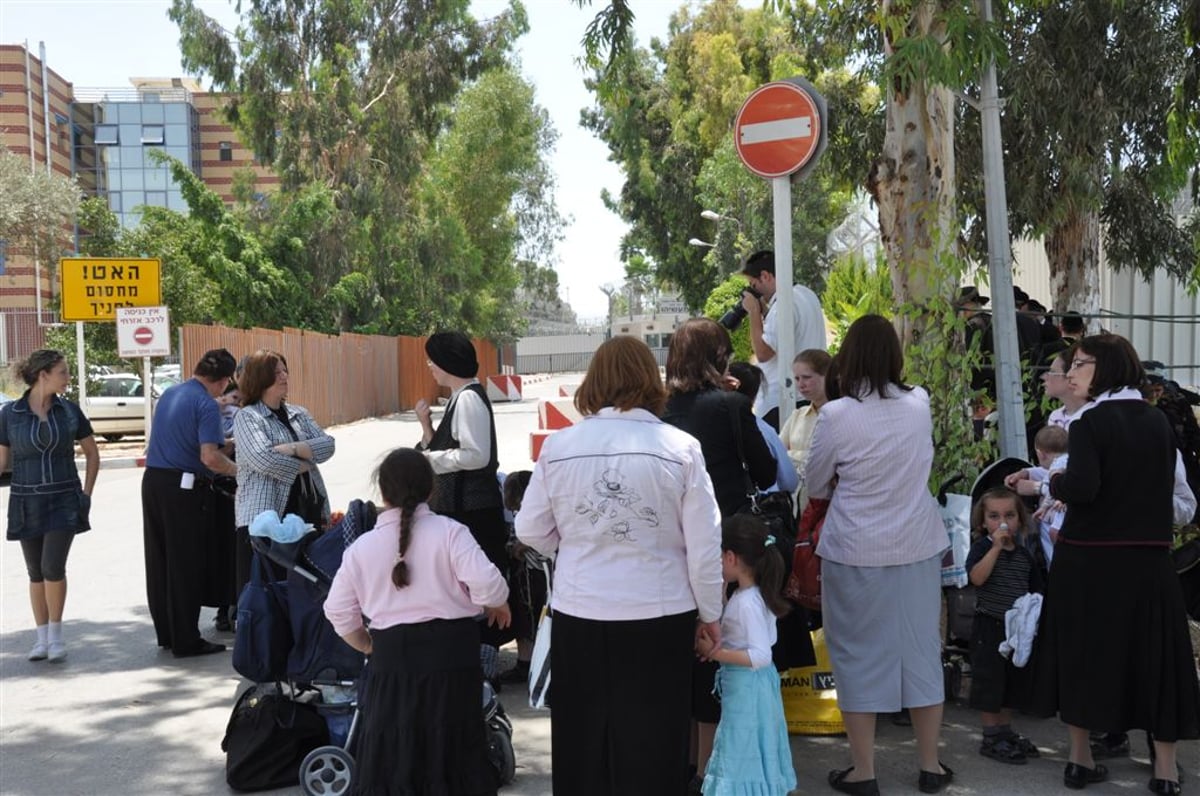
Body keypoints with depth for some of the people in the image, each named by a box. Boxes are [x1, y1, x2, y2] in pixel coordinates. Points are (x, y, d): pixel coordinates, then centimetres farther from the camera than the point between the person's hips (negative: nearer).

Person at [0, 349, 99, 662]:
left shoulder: (69, 411, 1)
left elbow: (92, 453, 11)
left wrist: (87, 494, 4)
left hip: (63, 501, 0)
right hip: (26, 502, 0)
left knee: (53, 567, -10)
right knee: (36, 572, 7)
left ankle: (55, 635, 6)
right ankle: (41, 637, 18)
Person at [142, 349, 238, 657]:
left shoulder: (168, 395, 12)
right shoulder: (207, 404, -14)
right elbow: (210, 457, -23)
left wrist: (224, 445, 31)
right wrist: (238, 470, -6)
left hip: (153, 481, 8)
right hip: (185, 489, -8)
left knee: (159, 561, 14)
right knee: (186, 567, 1)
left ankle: (166, 633, 24)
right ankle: (186, 640, 7)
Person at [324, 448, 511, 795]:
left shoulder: (362, 546, 4)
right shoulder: (449, 531, -7)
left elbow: (338, 611, 9)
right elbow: (486, 583, -17)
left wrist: (368, 646, 24)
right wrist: (499, 606, 5)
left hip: (392, 654, 2)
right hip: (450, 650, -2)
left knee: (391, 746, 12)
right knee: (452, 744, 10)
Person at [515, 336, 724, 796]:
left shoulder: (558, 446, -6)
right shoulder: (680, 447, -10)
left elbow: (530, 531, 2)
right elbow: (704, 544, -6)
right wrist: (710, 612, 7)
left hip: (579, 612, 2)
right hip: (658, 615, -1)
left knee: (584, 739, 17)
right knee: (651, 741, 12)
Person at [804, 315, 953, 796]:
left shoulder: (837, 415, -14)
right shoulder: (919, 404, -2)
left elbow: (815, 486, 0)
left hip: (855, 551, -4)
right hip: (917, 547, 4)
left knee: (859, 654, 7)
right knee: (920, 648, 13)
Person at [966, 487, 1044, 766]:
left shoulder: (1023, 554, 8)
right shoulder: (982, 547, -8)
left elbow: (1035, 590, 15)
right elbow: (977, 577, -25)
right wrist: (996, 547, -26)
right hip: (989, 625, -6)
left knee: (1013, 681, 14)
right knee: (989, 681, -2)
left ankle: (1006, 731, 28)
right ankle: (990, 738, 7)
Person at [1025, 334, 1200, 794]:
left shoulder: (1090, 423, -13)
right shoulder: (1159, 422, 4)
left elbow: (1081, 488, -22)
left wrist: (1055, 482, -2)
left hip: (1090, 558, -4)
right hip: (1148, 559, 4)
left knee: (1081, 651, 9)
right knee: (1154, 653, 11)